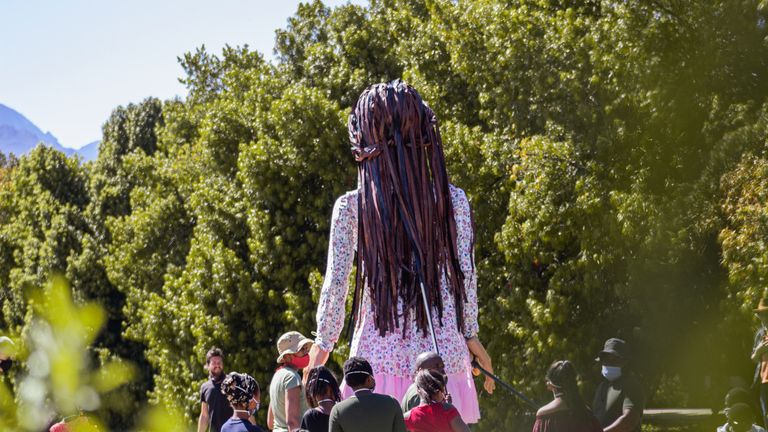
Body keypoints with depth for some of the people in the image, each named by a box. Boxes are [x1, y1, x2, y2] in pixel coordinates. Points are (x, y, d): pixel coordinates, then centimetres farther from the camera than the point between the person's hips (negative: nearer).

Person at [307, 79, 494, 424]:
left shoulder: (351, 207, -2)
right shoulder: (451, 200, 1)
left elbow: (335, 283, -1)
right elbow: (466, 273, 3)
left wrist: (323, 342, 12)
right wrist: (470, 332, 15)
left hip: (380, 353, -1)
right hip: (443, 353, 1)